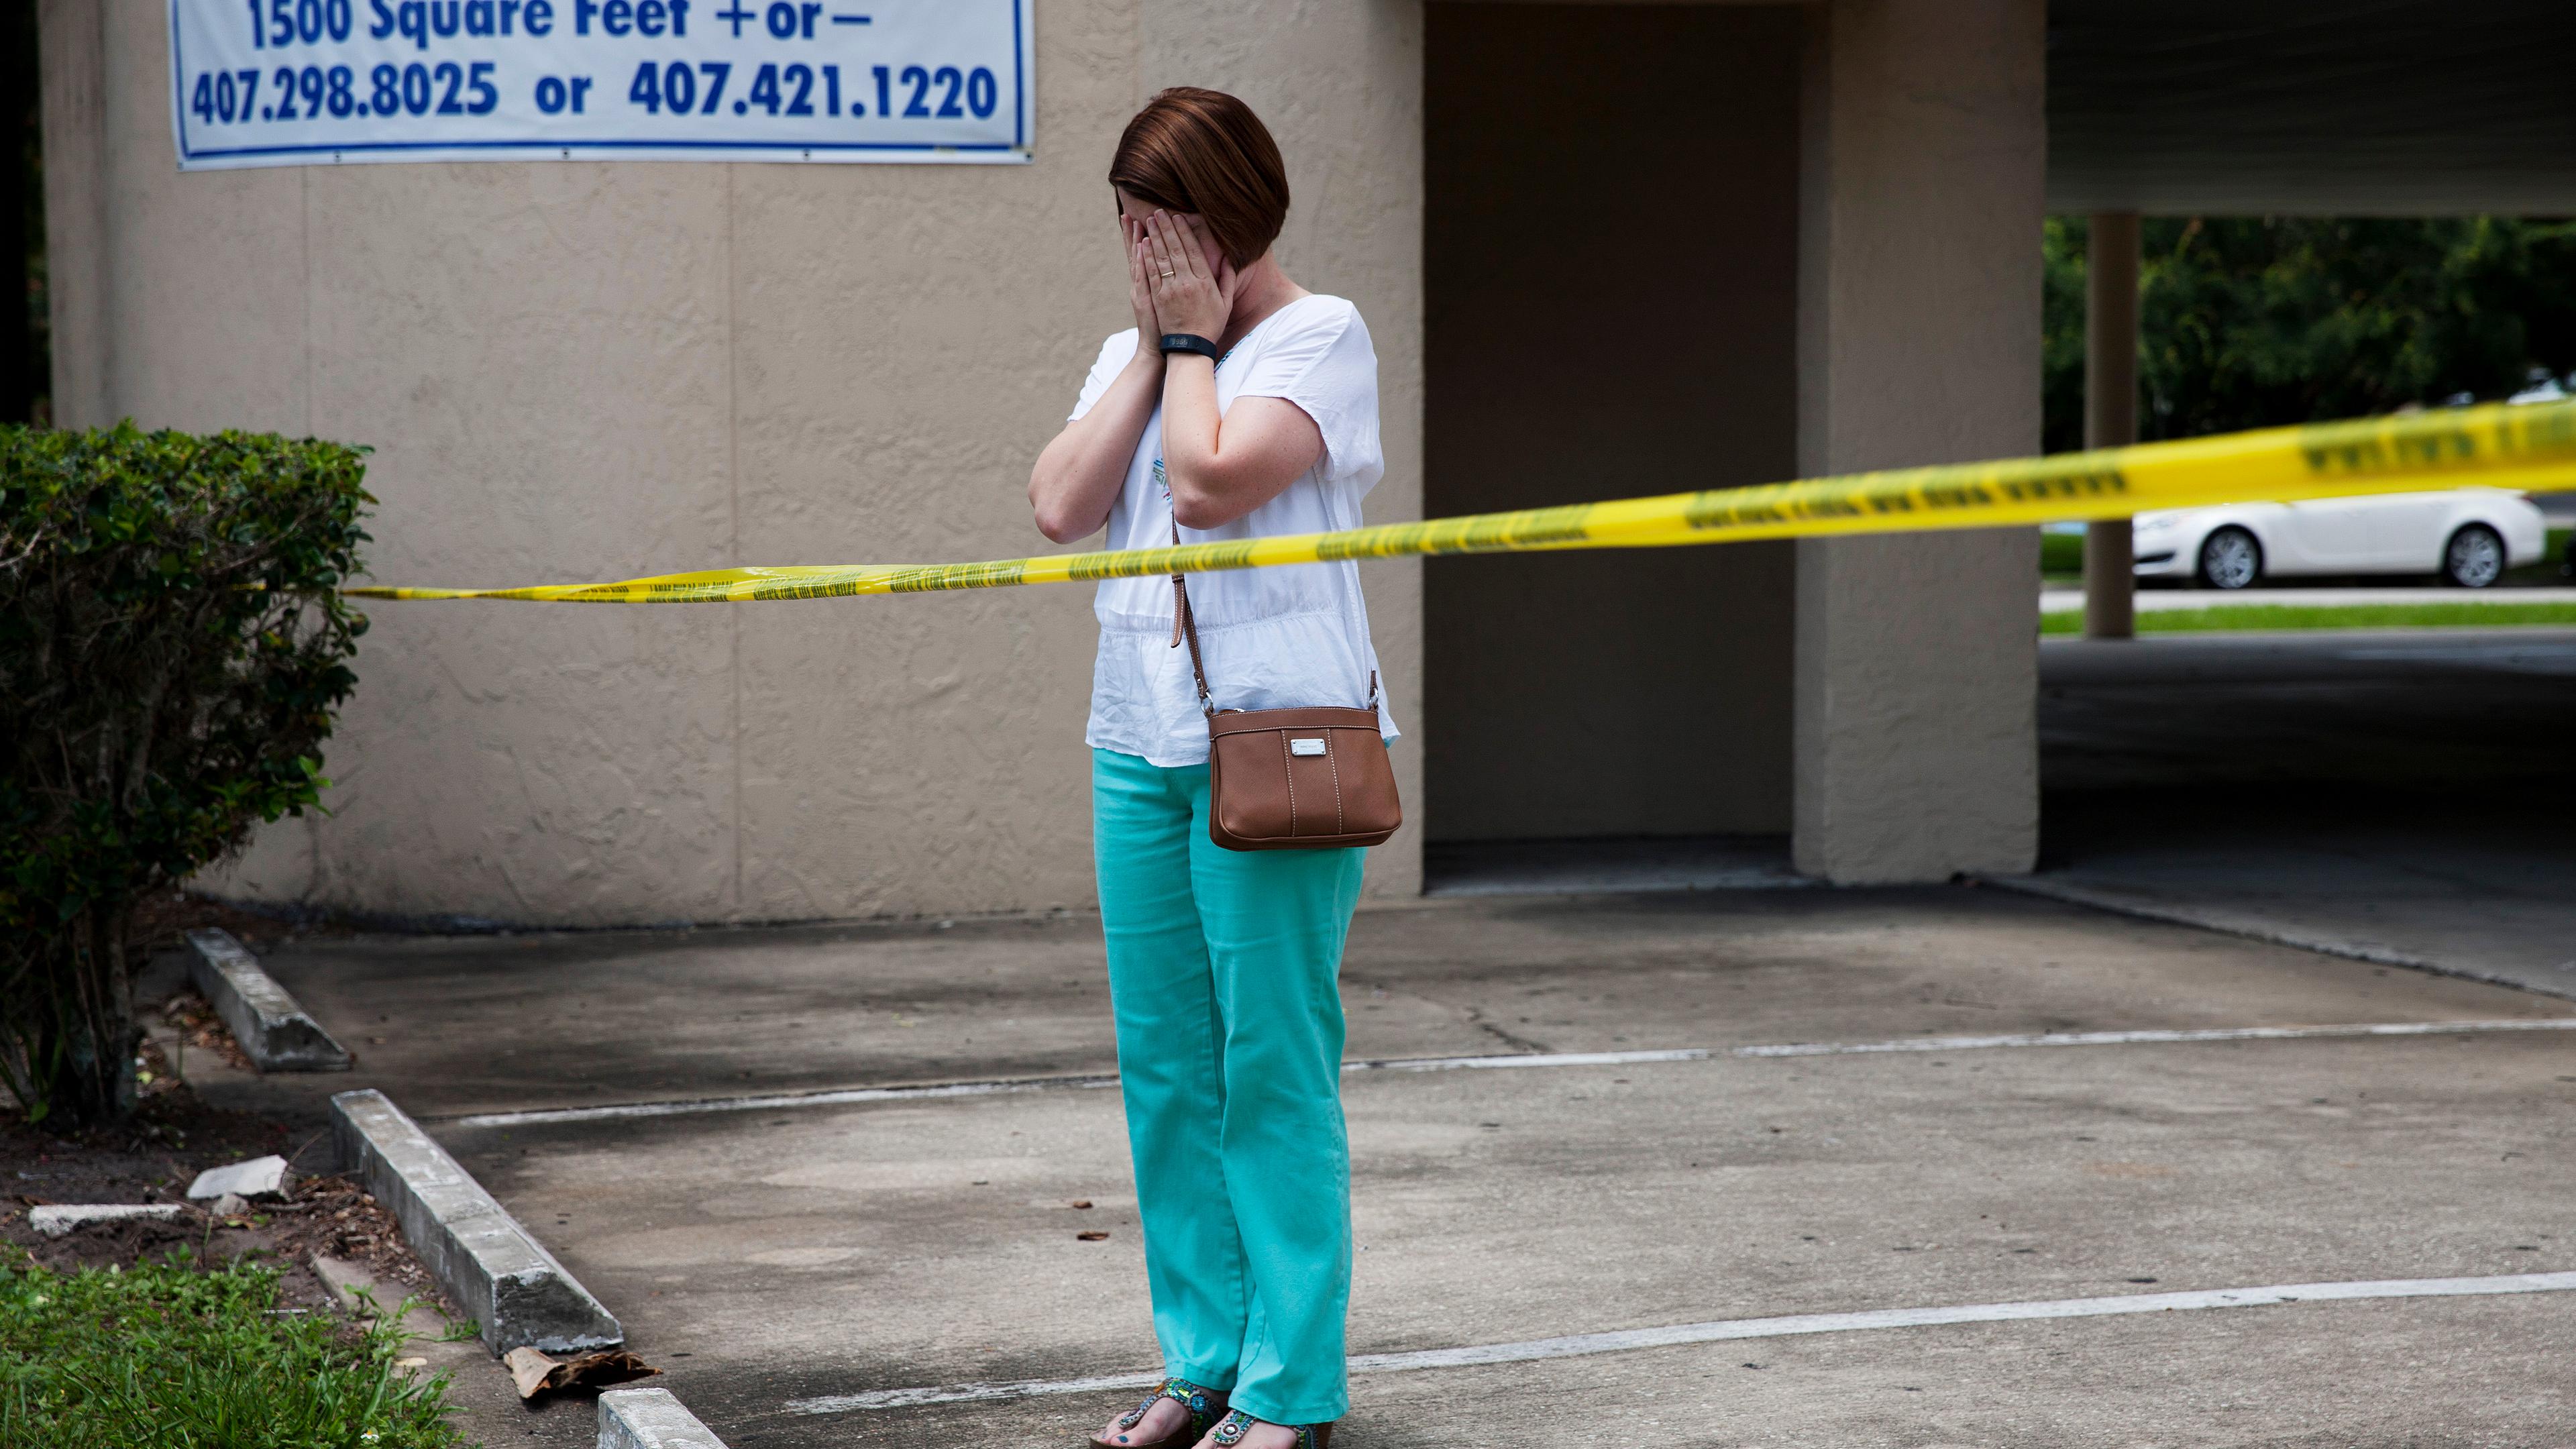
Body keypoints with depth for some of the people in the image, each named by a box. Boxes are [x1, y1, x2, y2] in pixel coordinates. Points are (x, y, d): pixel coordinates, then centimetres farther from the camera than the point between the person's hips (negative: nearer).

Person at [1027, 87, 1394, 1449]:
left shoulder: (1320, 334, -3)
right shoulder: (1130, 352, 18)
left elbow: (1211, 480, -17)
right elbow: (1061, 505, 2)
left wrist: (1194, 339, -4)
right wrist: (1154, 347, 2)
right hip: (1140, 736, 7)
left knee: (1273, 1066, -5)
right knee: (1164, 1064, 8)